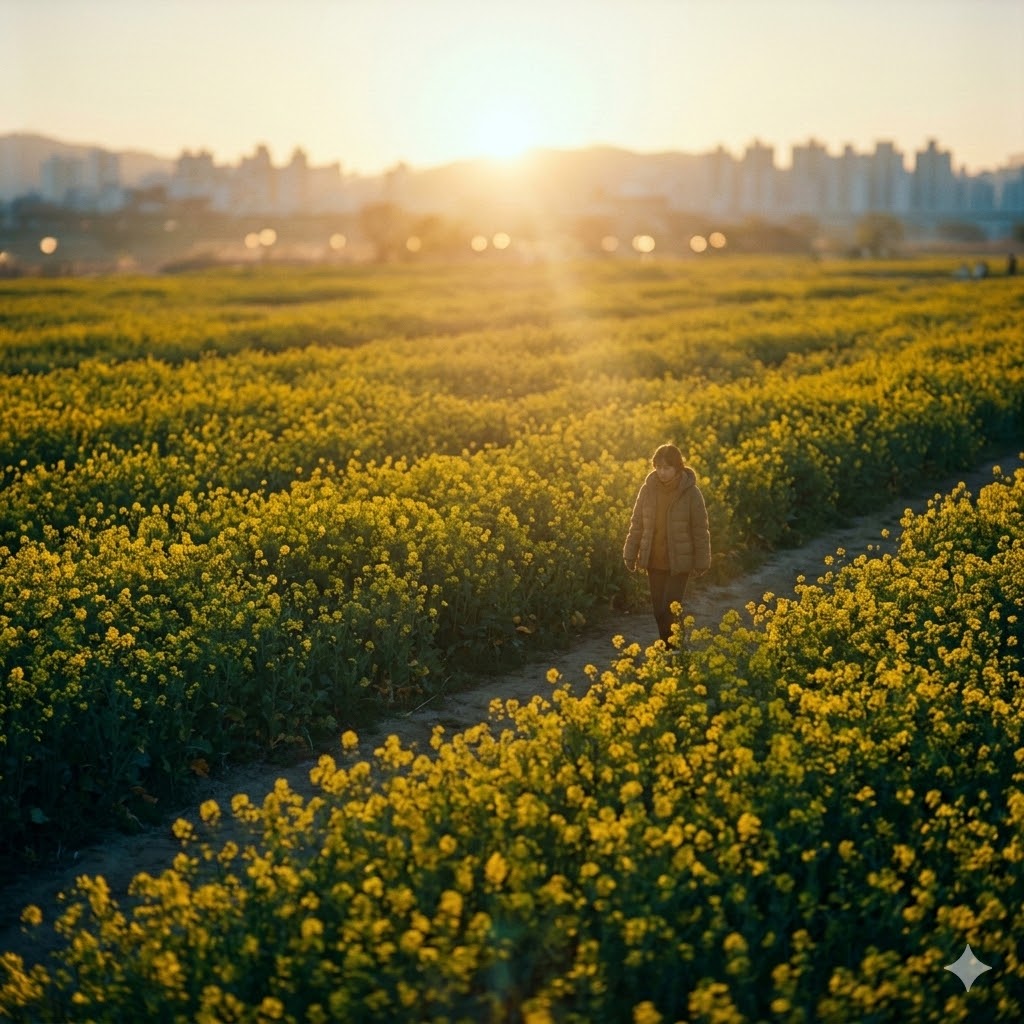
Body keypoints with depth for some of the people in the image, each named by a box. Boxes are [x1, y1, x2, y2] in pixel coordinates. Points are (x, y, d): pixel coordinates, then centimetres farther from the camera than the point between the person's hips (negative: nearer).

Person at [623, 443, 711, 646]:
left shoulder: (691, 493, -12)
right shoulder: (648, 489, -4)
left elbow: (700, 531, -6)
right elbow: (637, 524, 4)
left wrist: (701, 563, -4)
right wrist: (630, 555, 3)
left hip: (680, 563, -4)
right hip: (654, 561, 4)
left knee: (670, 611, -9)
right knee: (658, 610, 10)